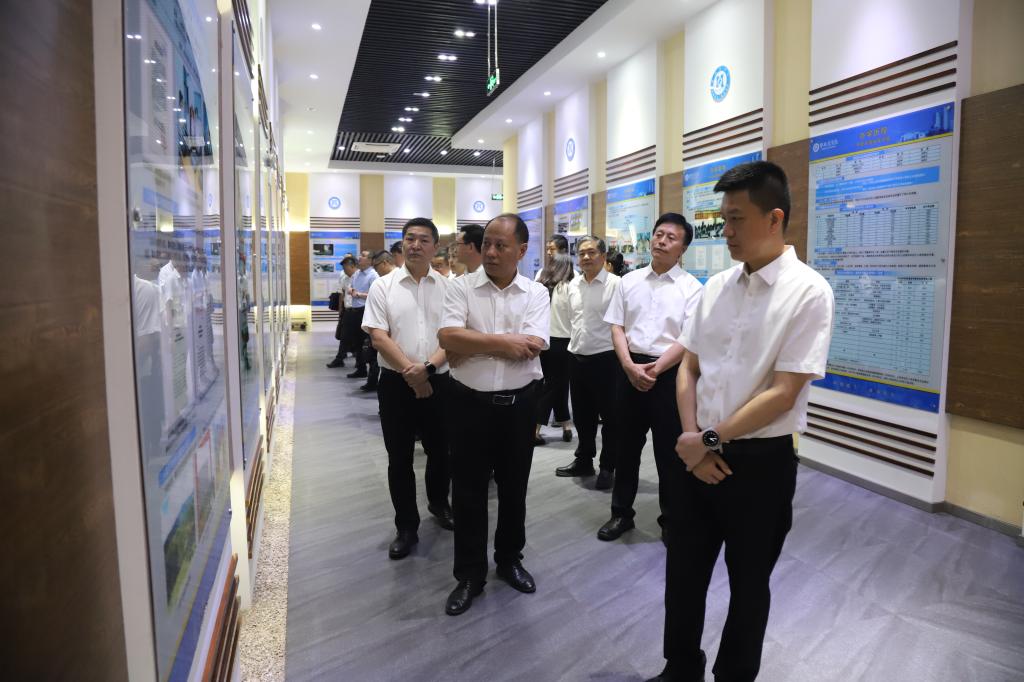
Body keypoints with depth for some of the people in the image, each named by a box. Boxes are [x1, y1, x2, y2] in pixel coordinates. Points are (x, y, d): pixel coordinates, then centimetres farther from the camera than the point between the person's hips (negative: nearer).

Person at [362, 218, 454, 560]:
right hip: (396, 382, -1)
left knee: (441, 451, 15)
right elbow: (378, 337, -7)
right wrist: (410, 371, -14)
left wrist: (427, 367, -16)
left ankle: (438, 502, 42)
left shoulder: (447, 287, 2)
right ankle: (406, 527, 22)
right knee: (399, 459, 7)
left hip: (438, 381, 1)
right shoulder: (382, 286, -1)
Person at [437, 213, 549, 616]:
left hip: (519, 403, 1)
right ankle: (469, 575, 24)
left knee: (514, 488, 15)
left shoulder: (536, 293, 0)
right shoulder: (461, 287, -2)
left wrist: (470, 346, -14)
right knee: (468, 491, 8)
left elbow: (533, 347, -15)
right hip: (471, 402, -1)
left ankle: (509, 559, 37)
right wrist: (503, 342, -16)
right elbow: (448, 338, -16)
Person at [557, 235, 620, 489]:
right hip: (576, 357, 6)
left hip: (605, 358, -6)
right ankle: (584, 460, 32)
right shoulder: (573, 285, 9)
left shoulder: (615, 284, -11)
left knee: (609, 417, 6)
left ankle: (608, 467, 18)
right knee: (582, 415, 17)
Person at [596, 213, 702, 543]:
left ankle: (671, 519, 25)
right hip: (630, 370, 3)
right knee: (627, 444, 13)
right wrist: (631, 367, -11)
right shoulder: (629, 281, 6)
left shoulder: (691, 287, -3)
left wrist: (654, 369, -16)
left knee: (669, 450, 7)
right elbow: (617, 328, 3)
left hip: (669, 373, -3)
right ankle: (621, 512, 29)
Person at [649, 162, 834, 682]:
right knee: (683, 573, 17)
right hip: (695, 452, 5)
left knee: (747, 584, 15)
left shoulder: (807, 292, -13)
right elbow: (689, 369, 7)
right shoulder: (716, 286, 4)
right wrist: (693, 440, -6)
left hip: (760, 459, -5)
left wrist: (710, 440, -12)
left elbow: (782, 394, -17)